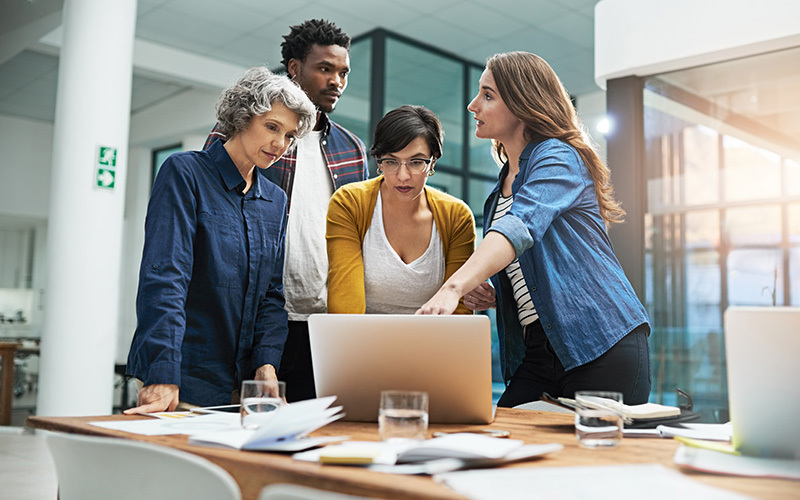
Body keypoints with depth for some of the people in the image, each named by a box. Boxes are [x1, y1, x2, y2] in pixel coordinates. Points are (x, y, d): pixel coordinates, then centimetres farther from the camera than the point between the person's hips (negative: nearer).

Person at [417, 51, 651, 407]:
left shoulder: (558, 157, -7)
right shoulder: (504, 185, 19)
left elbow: (521, 226, -28)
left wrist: (453, 287, -43)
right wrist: (489, 295, 5)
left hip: (602, 346, -7)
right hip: (536, 353, 8)